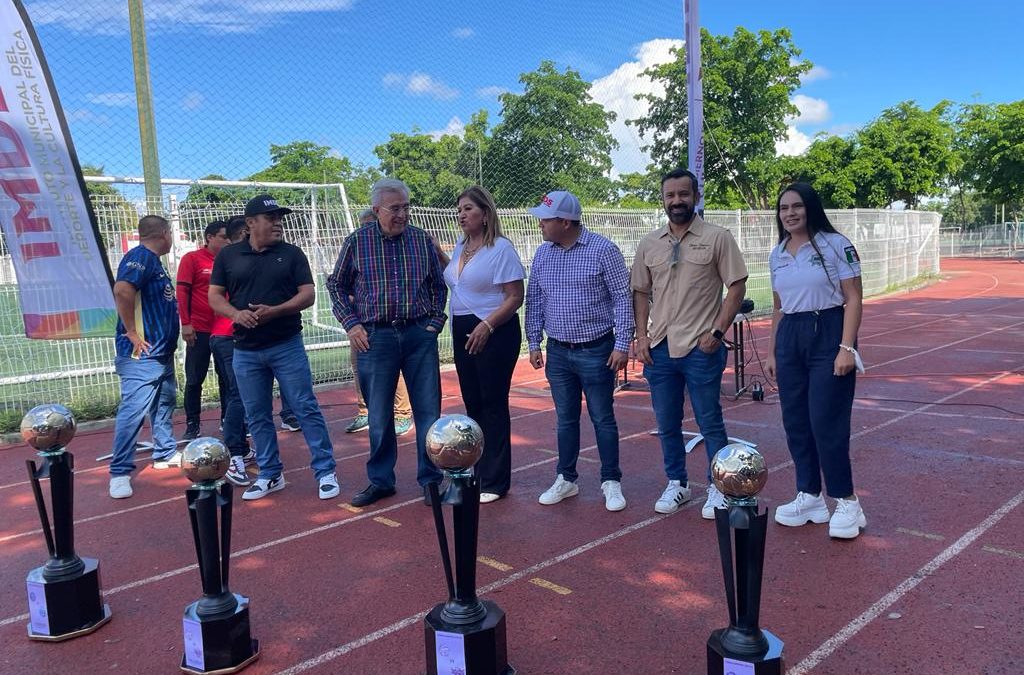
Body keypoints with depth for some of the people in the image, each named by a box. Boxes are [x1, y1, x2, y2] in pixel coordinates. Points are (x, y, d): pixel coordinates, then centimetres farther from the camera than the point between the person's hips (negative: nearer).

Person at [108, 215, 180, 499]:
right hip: (142, 354, -10)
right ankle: (120, 473, -5)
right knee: (134, 409, -10)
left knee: (164, 403, 19)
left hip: (162, 351, 10)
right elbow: (122, 290, -30)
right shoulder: (140, 256, -14)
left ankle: (165, 453, 33)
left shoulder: (154, 260, 16)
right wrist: (131, 332, -24)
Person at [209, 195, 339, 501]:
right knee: (257, 416, 9)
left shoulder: (291, 253, 3)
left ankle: (325, 472, 6)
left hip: (287, 346, -2)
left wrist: (274, 311, -18)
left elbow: (308, 295, -3)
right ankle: (270, 475, 23)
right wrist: (236, 313, -14)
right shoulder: (229, 255, 7)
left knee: (306, 409, -2)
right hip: (245, 350, 2)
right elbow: (214, 296, 7)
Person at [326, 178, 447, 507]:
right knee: (379, 416, 9)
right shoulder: (357, 242, 1)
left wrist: (434, 322, 2)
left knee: (428, 411, 3)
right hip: (375, 338, 0)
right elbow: (336, 285, 9)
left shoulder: (421, 239, 4)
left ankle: (431, 480, 17)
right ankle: (380, 480, 24)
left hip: (419, 335, 1)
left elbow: (439, 285, 12)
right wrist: (351, 324, -1)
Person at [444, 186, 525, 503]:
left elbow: (515, 297, -14)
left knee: (493, 405, -1)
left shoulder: (501, 248, -10)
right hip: (462, 332, 8)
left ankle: (494, 482, 8)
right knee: (472, 403, 13)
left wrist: (486, 326, -22)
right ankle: (476, 473, 26)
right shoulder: (460, 247, 13)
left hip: (494, 333, -8)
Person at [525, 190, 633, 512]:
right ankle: (566, 479, 26)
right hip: (558, 352, 4)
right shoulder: (542, 254, 4)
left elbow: (622, 299, -9)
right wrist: (534, 343, 7)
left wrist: (622, 344, -12)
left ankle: (611, 482, 19)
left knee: (603, 419, 5)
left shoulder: (602, 250, -10)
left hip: (596, 350, -4)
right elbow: (534, 300, 11)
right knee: (566, 419, 14)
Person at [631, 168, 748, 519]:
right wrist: (642, 336, 3)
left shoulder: (717, 237, -4)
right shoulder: (649, 244, 7)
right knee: (667, 424, 13)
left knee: (710, 422, 5)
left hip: (701, 348, -4)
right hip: (660, 348, 4)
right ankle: (677, 483, 29)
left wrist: (717, 332, -11)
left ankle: (718, 488, 20)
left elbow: (737, 287, -5)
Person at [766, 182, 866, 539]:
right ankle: (809, 497, 20)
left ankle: (847, 502, 8)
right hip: (789, 339, 6)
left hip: (827, 335, -6)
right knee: (795, 422, 8)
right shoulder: (777, 254, 11)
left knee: (827, 422, -7)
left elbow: (853, 299, -9)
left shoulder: (835, 245, -6)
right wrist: (772, 352, 15)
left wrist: (847, 347, -17)